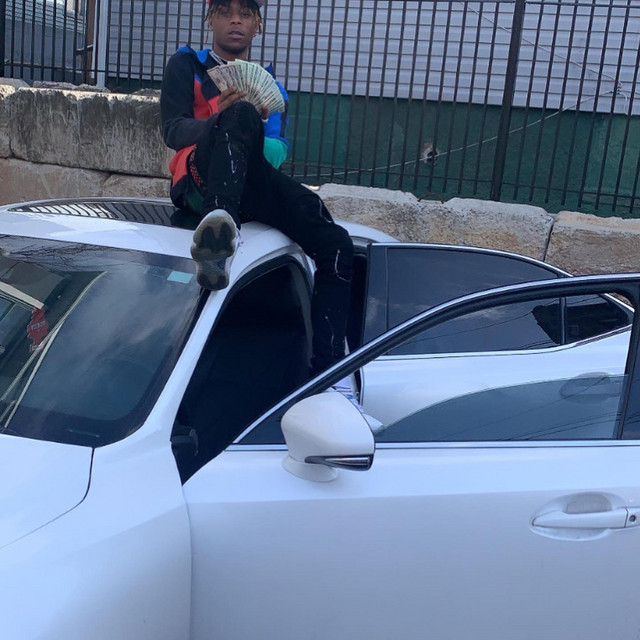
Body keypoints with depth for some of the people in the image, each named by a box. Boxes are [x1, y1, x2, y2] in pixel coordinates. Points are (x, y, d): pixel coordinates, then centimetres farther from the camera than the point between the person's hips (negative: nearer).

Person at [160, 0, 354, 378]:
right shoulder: (187, 65, 23)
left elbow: (278, 150, 14)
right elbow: (173, 131, 5)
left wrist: (258, 139, -12)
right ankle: (221, 224, -59)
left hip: (254, 188, 4)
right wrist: (220, 120, -16)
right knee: (242, 113, -34)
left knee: (337, 246, -18)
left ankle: (328, 371, -24)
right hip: (201, 183, -4)